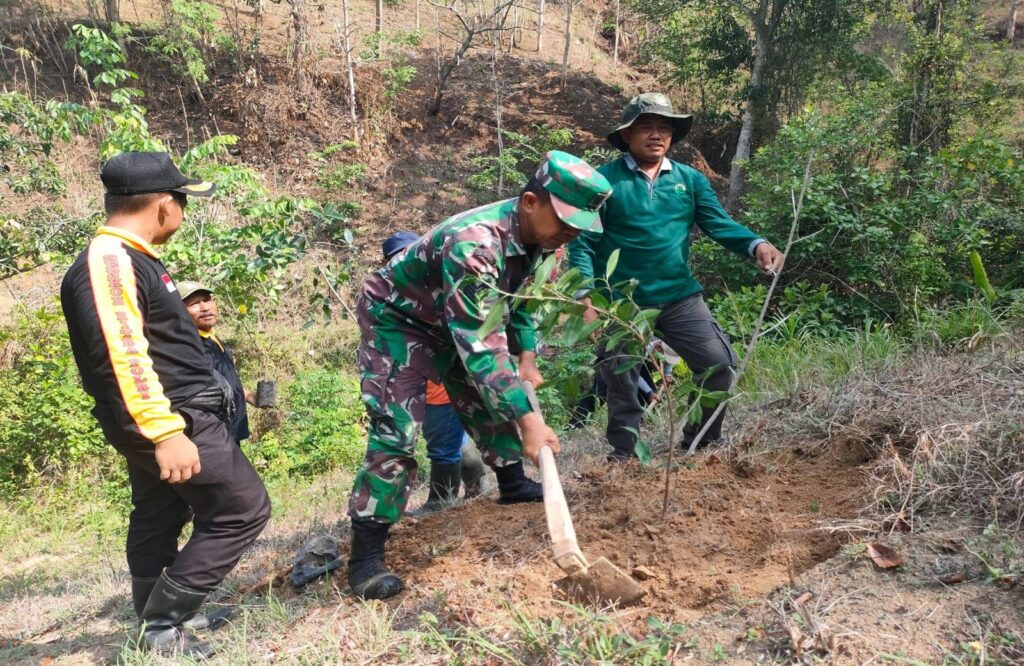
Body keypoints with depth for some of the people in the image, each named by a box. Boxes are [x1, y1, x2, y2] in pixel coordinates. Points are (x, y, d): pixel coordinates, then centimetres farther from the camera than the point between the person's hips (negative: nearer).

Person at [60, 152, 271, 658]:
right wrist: (166, 431, -30)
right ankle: (163, 623, 1)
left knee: (157, 525, 16)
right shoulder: (108, 261, -18)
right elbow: (122, 356, -26)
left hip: (163, 421, 11)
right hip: (174, 420, -11)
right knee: (242, 509, -6)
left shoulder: (127, 260, 14)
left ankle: (157, 631, 27)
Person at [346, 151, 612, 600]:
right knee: (395, 431, -16)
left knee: (489, 400, 14)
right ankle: (365, 556, -10)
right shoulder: (475, 244, -39)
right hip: (396, 316, -8)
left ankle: (513, 485, 36)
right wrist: (527, 418, -41)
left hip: (454, 319, 8)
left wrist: (527, 357, -1)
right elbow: (479, 346, -40)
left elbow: (519, 296, 8)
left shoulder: (535, 234, -11)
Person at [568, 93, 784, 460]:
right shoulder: (604, 180, -6)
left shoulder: (690, 179, 6)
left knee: (720, 364, 1)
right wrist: (586, 298, -18)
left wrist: (757, 244, -22)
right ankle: (623, 459, 28)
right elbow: (582, 242, -9)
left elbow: (719, 223, -2)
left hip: (680, 297, 3)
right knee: (622, 386, 8)